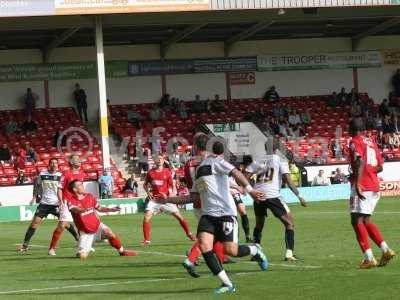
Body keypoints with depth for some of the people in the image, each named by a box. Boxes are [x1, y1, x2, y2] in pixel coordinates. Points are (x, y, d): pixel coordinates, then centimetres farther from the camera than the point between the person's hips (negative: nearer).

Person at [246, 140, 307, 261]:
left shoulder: (258, 160, 16)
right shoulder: (280, 160, 5)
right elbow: (287, 180, -4)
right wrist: (299, 196, -2)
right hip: (272, 195, -5)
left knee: (259, 224, 25)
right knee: (289, 222, 5)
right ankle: (289, 253, -7)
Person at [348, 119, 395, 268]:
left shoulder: (355, 142, -4)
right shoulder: (371, 142, 19)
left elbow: (360, 161, -20)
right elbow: (380, 166, 18)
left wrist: (357, 182, -28)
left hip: (362, 187, -8)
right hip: (375, 186, 8)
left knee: (357, 220, -6)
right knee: (366, 220, 18)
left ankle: (369, 258, -14)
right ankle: (386, 250, 8)